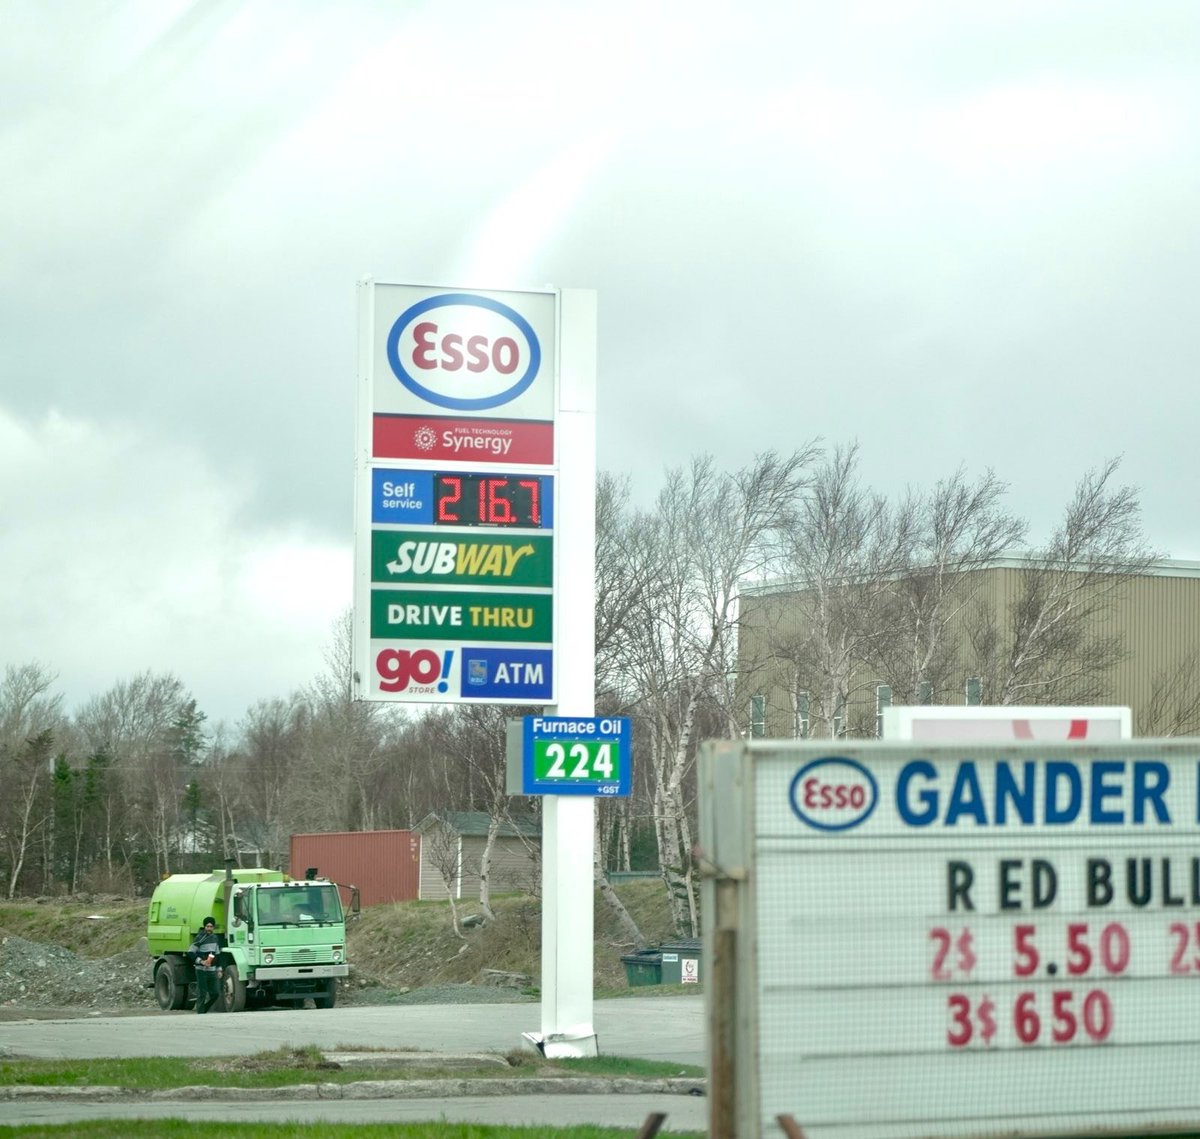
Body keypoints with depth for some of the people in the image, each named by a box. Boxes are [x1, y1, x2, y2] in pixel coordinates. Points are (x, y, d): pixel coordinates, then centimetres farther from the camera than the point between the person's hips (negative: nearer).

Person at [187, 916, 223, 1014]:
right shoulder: (199, 938, -6)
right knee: (202, 994, -5)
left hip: (212, 970, 6)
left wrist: (219, 969, 17)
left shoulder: (215, 938, 14)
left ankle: (203, 1009, 22)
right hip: (201, 970, -6)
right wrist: (201, 961, -19)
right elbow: (190, 953, -8)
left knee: (215, 994, 4)